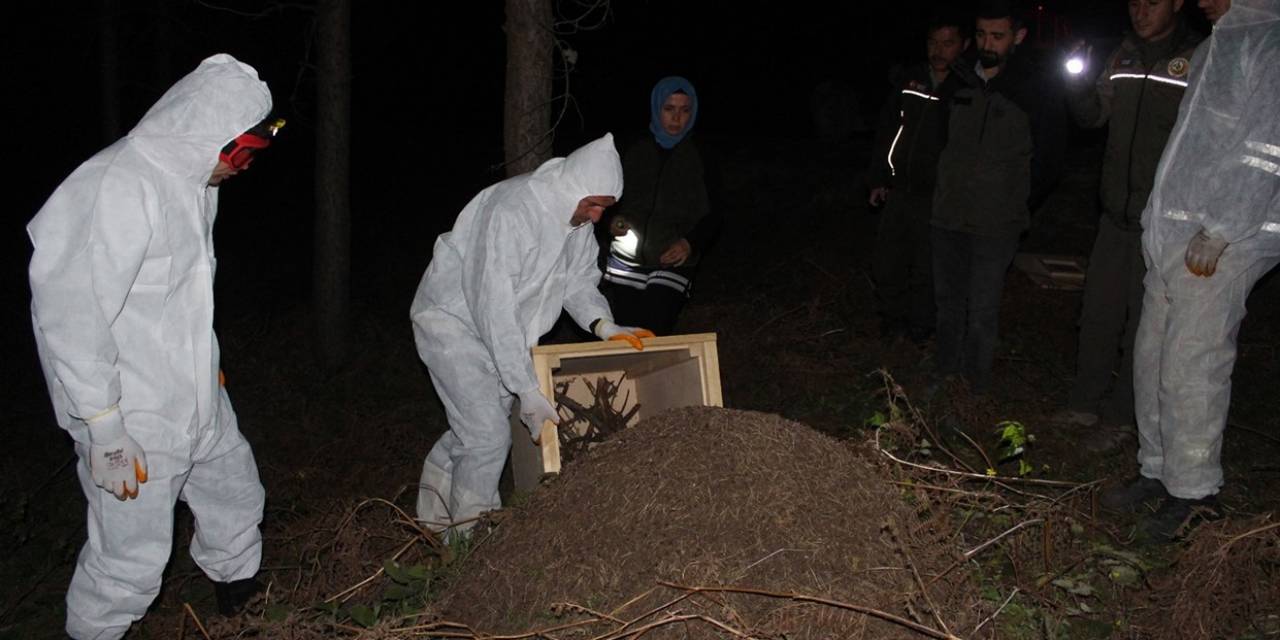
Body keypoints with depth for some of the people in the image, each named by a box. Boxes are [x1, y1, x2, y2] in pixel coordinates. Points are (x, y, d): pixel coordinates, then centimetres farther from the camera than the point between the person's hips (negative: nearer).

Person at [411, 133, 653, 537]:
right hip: (451, 319, -8)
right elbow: (493, 307, -35)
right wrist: (526, 389, -35)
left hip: (499, 328, 8)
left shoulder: (576, 215, -6)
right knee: (489, 435, -13)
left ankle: (438, 518, 35)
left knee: (473, 428, 15)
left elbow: (579, 277, 6)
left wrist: (601, 323, -15)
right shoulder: (511, 212, -33)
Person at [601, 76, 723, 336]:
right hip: (627, 262, 2)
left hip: (673, 263, -2)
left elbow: (713, 217, 4)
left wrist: (691, 243, -14)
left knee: (653, 335, -13)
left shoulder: (699, 160, 2)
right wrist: (614, 220, -6)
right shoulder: (634, 152, 5)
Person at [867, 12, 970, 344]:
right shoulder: (909, 80, 5)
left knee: (926, 271, 6)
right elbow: (886, 130, 12)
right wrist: (878, 178, 10)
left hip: (938, 198, -4)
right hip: (900, 191, 4)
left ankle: (919, 330, 24)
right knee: (886, 265, 12)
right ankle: (892, 319, 33)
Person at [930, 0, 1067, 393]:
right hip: (947, 214, 4)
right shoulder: (959, 82, 6)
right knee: (948, 301, 13)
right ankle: (946, 372, 27)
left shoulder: (1038, 90, -4)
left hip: (995, 224, -4)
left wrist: (1019, 207, 2)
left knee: (982, 312, -2)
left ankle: (976, 388, 10)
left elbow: (1048, 159, 2)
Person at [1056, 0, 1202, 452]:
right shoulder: (1123, 57, 8)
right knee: (1098, 312, 13)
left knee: (1143, 323, 4)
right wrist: (1077, 84, -6)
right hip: (1117, 213, 6)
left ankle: (1119, 417, 15)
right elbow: (1093, 116, 14)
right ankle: (1085, 403, 26)